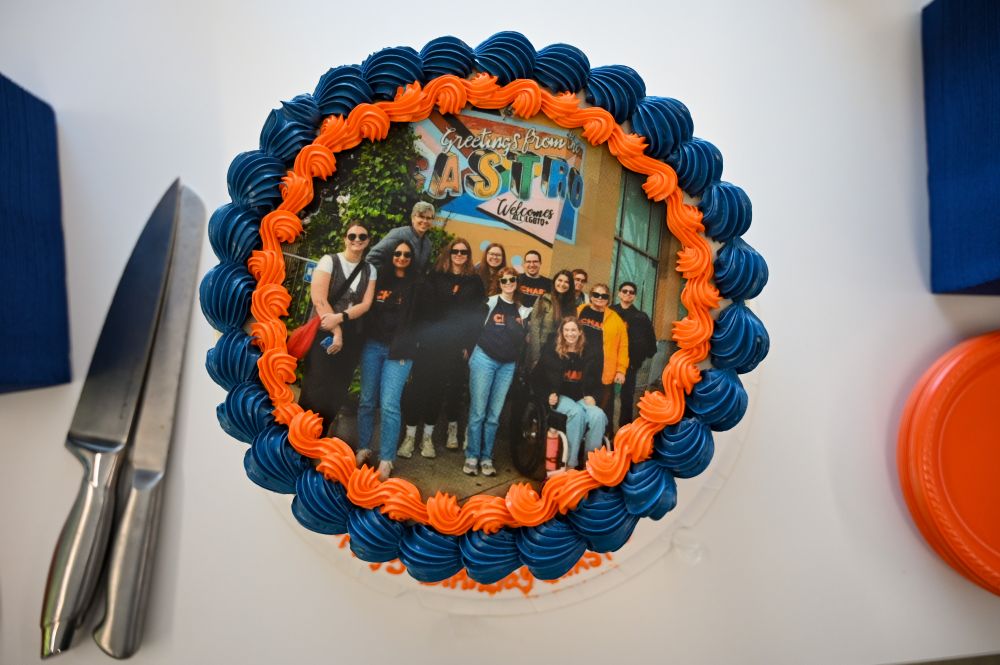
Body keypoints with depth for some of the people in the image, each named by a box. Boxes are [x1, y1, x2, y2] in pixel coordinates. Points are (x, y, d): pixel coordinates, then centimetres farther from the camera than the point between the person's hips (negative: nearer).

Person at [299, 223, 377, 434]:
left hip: (351, 338, 4)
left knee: (336, 394, 8)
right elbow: (319, 300, -12)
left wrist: (340, 317, -18)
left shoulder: (370, 270, 9)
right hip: (323, 334, -4)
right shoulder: (329, 261, -3)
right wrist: (336, 332, -15)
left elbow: (365, 304, -1)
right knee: (314, 391, -4)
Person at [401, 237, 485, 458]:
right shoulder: (435, 277, 5)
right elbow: (422, 308, -1)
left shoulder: (475, 281, 6)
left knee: (437, 389, 8)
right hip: (430, 342, 0)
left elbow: (476, 315, 3)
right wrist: (419, 337, -10)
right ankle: (410, 436, 9)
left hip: (456, 346, 1)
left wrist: (468, 344, -4)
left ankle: (427, 437, 19)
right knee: (419, 386, 0)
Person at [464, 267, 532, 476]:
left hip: (508, 365, 4)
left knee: (494, 415, 7)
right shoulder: (490, 302, 0)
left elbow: (523, 339, 18)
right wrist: (472, 354, -3)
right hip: (484, 359, -3)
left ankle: (486, 458, 14)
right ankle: (472, 457, 7)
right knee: (478, 412, -2)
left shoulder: (522, 310, 11)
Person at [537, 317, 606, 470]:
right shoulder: (551, 350, 4)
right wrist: (550, 394, -10)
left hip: (582, 398, 3)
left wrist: (592, 396, -2)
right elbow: (542, 376, 6)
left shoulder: (590, 352, 10)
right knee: (576, 412, -36)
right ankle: (571, 464, -28)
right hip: (560, 396, -2)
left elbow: (596, 380, 16)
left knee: (598, 415, -31)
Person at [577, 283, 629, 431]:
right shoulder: (579, 312, 7)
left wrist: (621, 370, -4)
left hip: (604, 373, -1)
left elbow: (623, 345, 1)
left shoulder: (615, 319, 4)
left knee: (602, 410, 3)